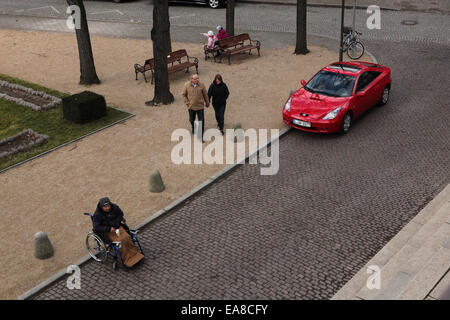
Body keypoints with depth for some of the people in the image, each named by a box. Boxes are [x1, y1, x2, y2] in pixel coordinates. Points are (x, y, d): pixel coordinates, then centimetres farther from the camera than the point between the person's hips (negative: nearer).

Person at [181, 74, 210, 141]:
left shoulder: (201, 85, -8)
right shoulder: (187, 85, -8)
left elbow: (205, 95, 4)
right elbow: (183, 94, 4)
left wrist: (207, 103, 13)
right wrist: (187, 102, -3)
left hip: (200, 106, -1)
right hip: (191, 106, 1)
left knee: (201, 121, -2)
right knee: (191, 120, 17)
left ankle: (201, 136, 7)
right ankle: (193, 128, 51)